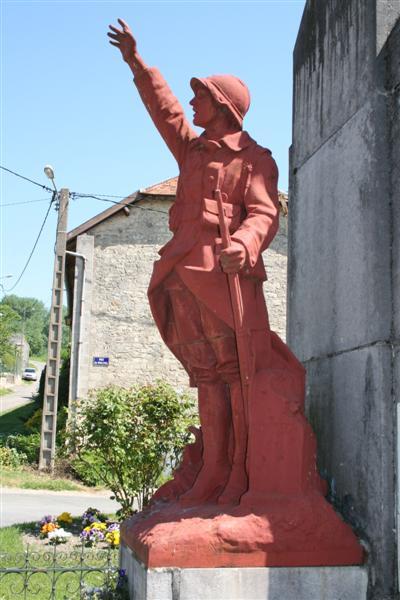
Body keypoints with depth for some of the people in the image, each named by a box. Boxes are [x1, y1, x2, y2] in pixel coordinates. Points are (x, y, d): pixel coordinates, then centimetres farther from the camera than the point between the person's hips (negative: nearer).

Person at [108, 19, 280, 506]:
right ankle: (213, 471, 4)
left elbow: (264, 213, -8)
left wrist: (243, 244, -28)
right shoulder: (192, 150, 24)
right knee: (208, 376, 4)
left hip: (227, 274, -6)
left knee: (239, 373, -9)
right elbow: (163, 108, 35)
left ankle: (243, 473, -7)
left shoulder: (254, 157, 4)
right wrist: (136, 62, 38)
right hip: (183, 275, 7)